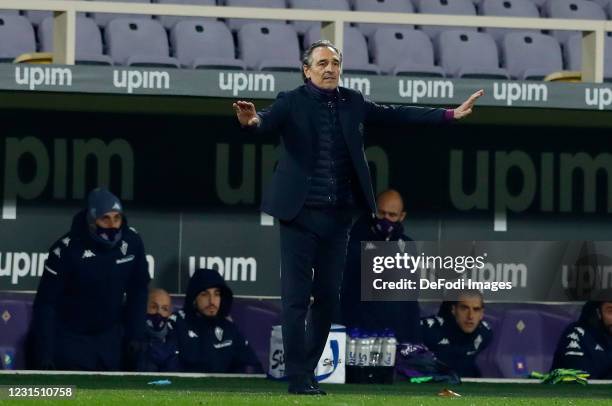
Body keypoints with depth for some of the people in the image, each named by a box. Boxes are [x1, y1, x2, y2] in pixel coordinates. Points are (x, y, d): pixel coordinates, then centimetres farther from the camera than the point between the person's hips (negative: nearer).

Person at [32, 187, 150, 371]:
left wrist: (135, 335, 1)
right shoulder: (68, 249, -21)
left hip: (110, 336, 4)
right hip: (71, 336, -4)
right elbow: (46, 302, -17)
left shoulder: (131, 242, -10)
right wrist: (44, 355, -20)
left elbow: (138, 291, 5)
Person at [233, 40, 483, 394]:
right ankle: (298, 378, 2)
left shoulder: (352, 102, 8)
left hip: (337, 217, 4)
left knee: (329, 295, 9)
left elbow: (396, 115, 8)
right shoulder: (292, 102, -6)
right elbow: (269, 121, -23)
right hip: (300, 215, -4)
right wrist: (252, 121, -47)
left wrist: (450, 115, 5)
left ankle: (309, 368, 22)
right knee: (296, 296, -3)